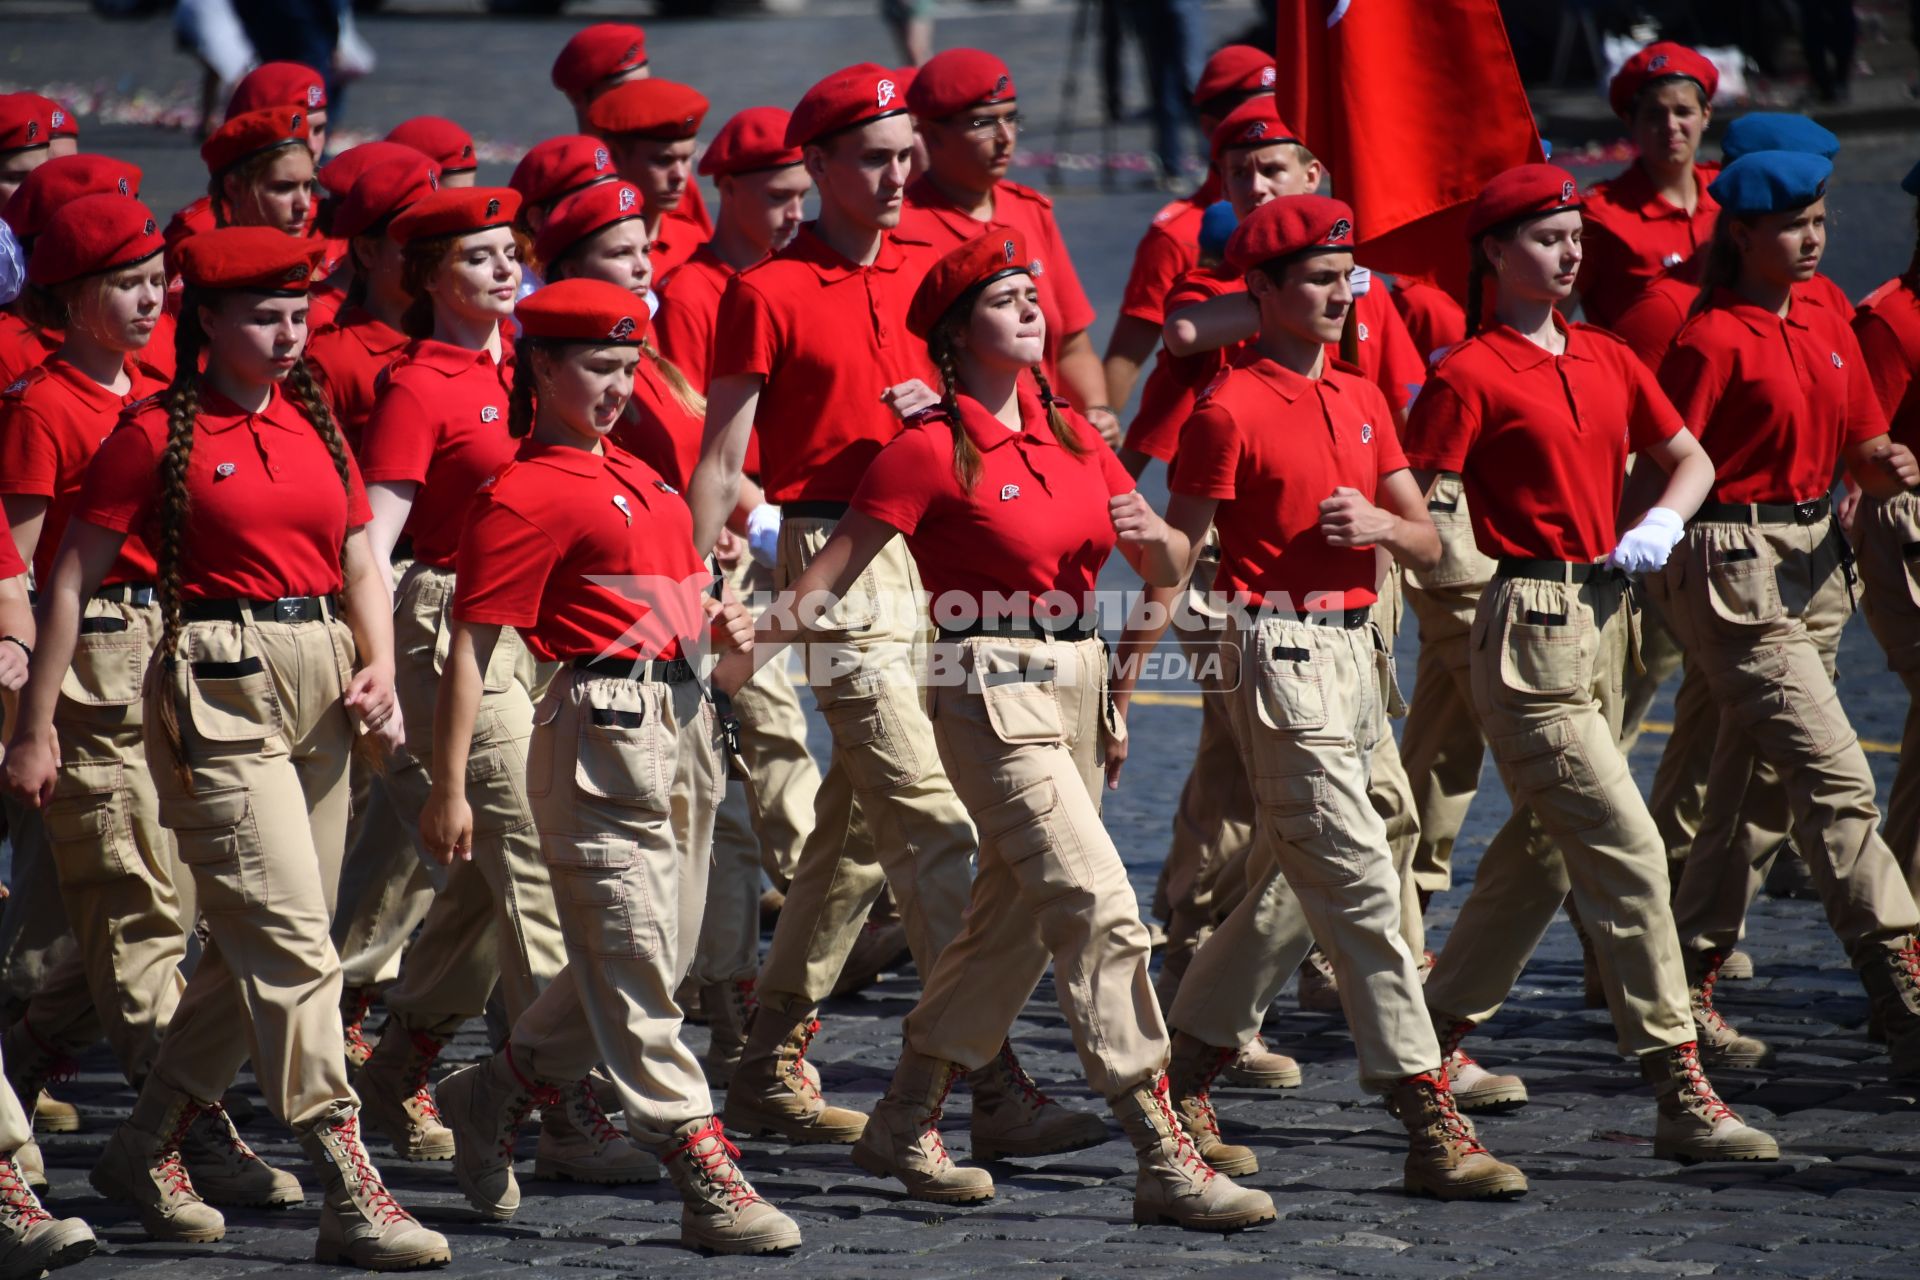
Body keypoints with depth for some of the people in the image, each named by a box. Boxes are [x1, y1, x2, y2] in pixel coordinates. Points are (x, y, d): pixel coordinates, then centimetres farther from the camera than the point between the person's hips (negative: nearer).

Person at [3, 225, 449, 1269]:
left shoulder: (313, 424, 12)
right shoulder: (157, 433, -5)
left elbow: (361, 565, 17)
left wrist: (379, 672, -1)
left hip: (318, 685, 7)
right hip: (218, 687, -7)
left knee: (252, 947, 11)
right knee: (292, 943, -12)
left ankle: (145, 1150, 27)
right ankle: (350, 1194, -15)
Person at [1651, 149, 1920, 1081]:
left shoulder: (1829, 332, 12)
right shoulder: (1713, 341, -11)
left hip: (1815, 561, 8)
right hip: (1734, 565, -8)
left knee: (1749, 780, 13)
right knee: (1834, 778, -13)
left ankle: (1688, 988, 22)